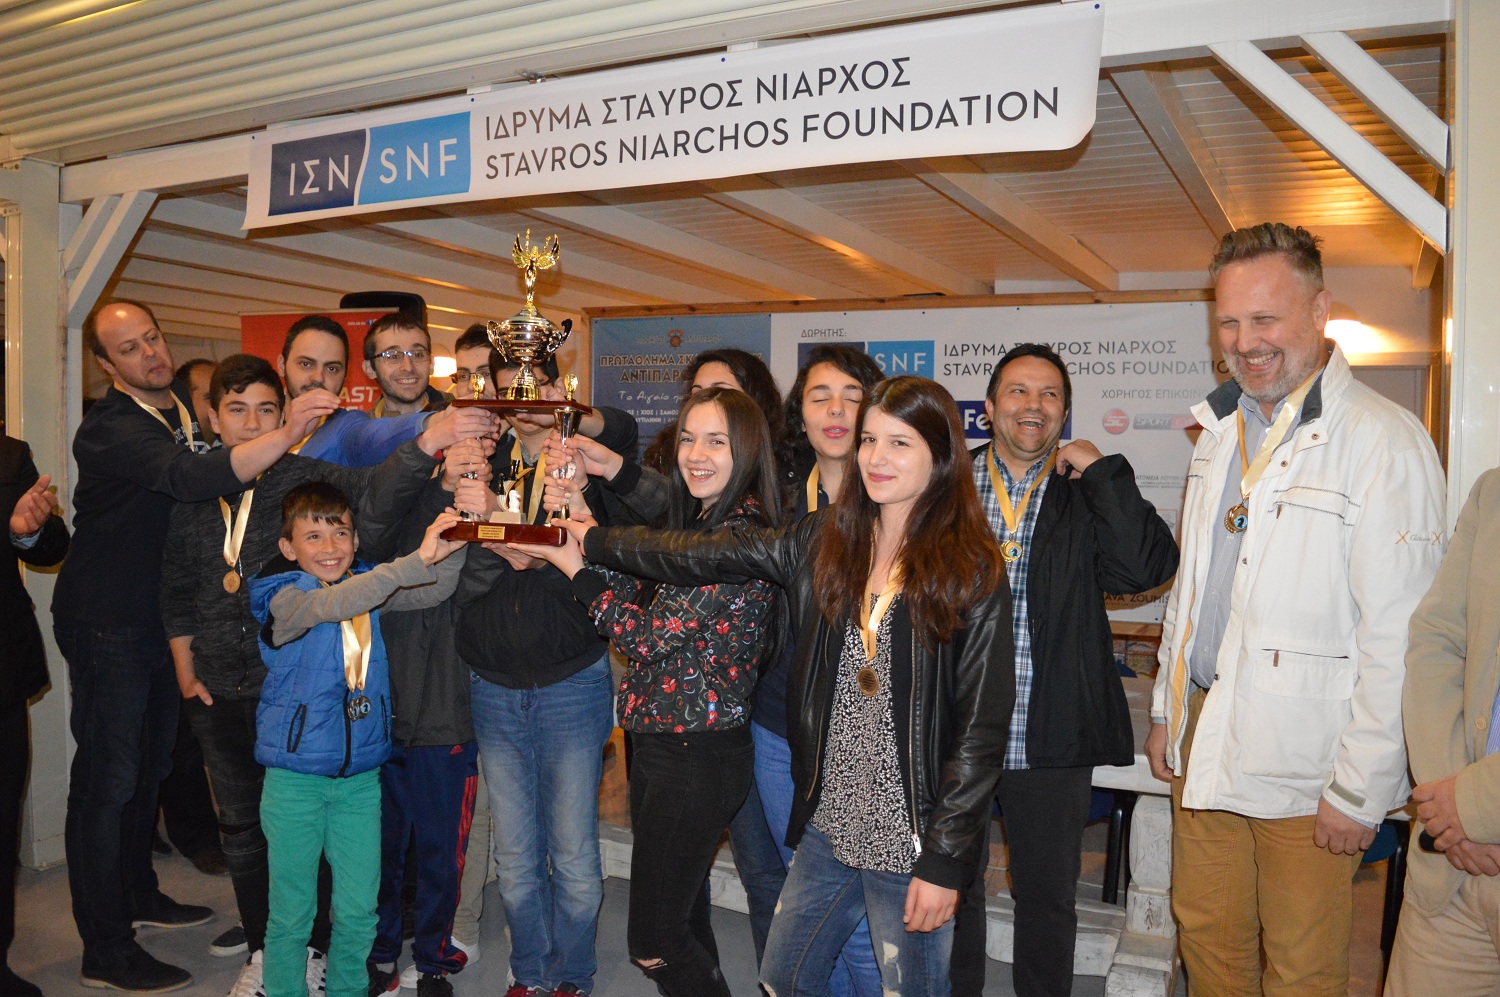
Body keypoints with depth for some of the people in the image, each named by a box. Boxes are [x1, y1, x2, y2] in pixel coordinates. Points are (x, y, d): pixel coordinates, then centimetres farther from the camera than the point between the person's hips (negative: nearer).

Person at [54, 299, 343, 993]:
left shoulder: (188, 406, 3)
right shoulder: (109, 430, -22)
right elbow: (188, 479, -41)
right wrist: (287, 434, -52)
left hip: (164, 619, 8)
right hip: (107, 624, -7)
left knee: (150, 763, 20)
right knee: (108, 775, -1)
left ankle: (139, 894, 38)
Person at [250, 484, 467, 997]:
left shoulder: (367, 584, 4)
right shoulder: (283, 595, -11)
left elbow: (432, 592, -3)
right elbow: (332, 604, -30)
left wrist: (452, 549, -24)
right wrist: (418, 558, -39)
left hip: (361, 775, 4)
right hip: (296, 777, -4)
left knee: (358, 911, 10)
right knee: (291, 912, 9)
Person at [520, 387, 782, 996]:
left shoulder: (741, 536, -20)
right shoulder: (699, 524, 10)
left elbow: (647, 637, -19)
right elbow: (640, 593, 8)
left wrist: (574, 562, -9)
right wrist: (584, 519, 0)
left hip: (700, 756, -9)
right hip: (660, 741, 9)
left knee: (653, 944, 1)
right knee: (679, 914, 21)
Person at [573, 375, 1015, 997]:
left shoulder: (972, 570, -11)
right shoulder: (826, 542, 3)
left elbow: (983, 725, -12)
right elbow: (705, 558, 6)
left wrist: (945, 860, -13)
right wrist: (593, 542, 6)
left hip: (911, 841, -5)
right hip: (827, 825, 5)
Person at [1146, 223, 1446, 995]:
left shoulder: (1385, 442, -15)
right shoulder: (1222, 431, 9)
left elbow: (1396, 640, -17)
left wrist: (1359, 793, -15)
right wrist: (1166, 708, 16)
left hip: (1305, 767, -6)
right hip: (1206, 744, 6)